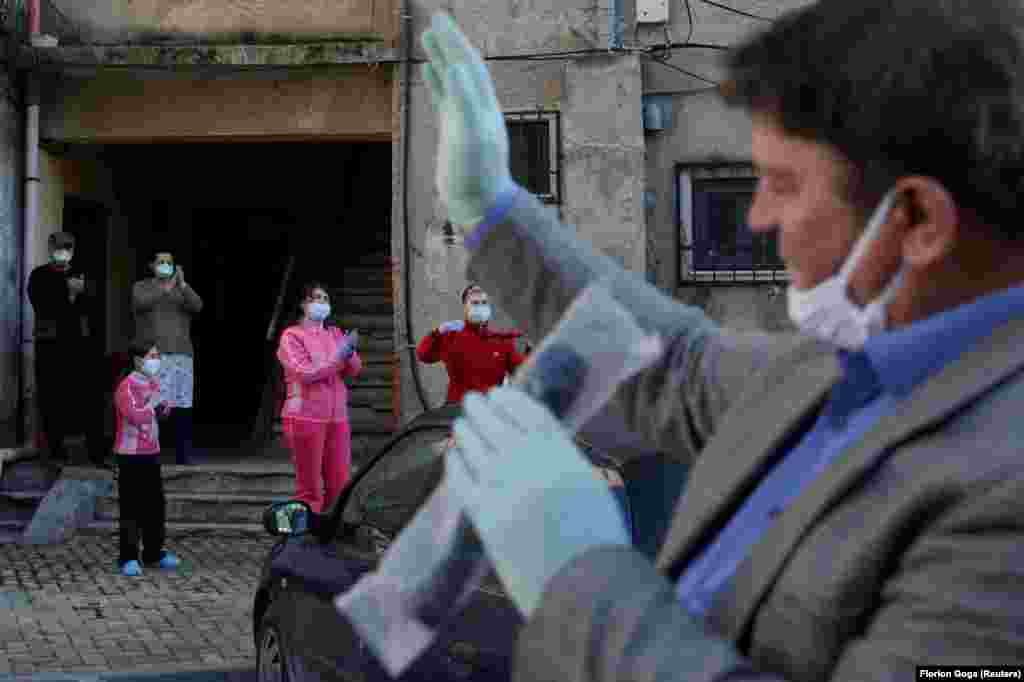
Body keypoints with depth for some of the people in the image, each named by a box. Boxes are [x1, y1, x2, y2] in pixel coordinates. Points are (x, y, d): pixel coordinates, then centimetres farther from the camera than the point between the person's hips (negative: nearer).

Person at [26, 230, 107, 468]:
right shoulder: (39, 275, 5)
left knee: (89, 397, -4)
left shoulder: (81, 275, 14)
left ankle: (97, 450, -2)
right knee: (52, 399, -3)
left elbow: (88, 306, 4)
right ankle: (56, 452, 5)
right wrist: (68, 294, -13)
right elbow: (41, 305, -8)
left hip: (80, 341, 2)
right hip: (50, 343, -2)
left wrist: (80, 292, -15)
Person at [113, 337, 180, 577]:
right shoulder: (126, 387, -14)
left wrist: (163, 405, 2)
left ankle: (154, 553, 23)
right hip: (131, 456, -8)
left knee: (156, 505, 12)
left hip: (152, 453, 8)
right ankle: (128, 559, 3)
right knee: (131, 508, -4)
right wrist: (152, 402, -13)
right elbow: (136, 416, -27)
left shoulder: (153, 382, 10)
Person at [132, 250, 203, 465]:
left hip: (182, 356, 3)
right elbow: (141, 303, -12)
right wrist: (165, 288, -25)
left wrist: (182, 284, -16)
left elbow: (197, 306, -2)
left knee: (182, 408, -1)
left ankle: (183, 456, 5)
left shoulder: (182, 290, 17)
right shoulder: (141, 287, 10)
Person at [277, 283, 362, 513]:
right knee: (309, 489, 0)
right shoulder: (292, 335, -2)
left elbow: (355, 370, 5)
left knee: (340, 487, 8)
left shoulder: (336, 334, 13)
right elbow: (304, 373, -14)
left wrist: (349, 354, -17)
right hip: (305, 419, -5)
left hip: (337, 419, 5)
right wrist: (338, 357, -17)